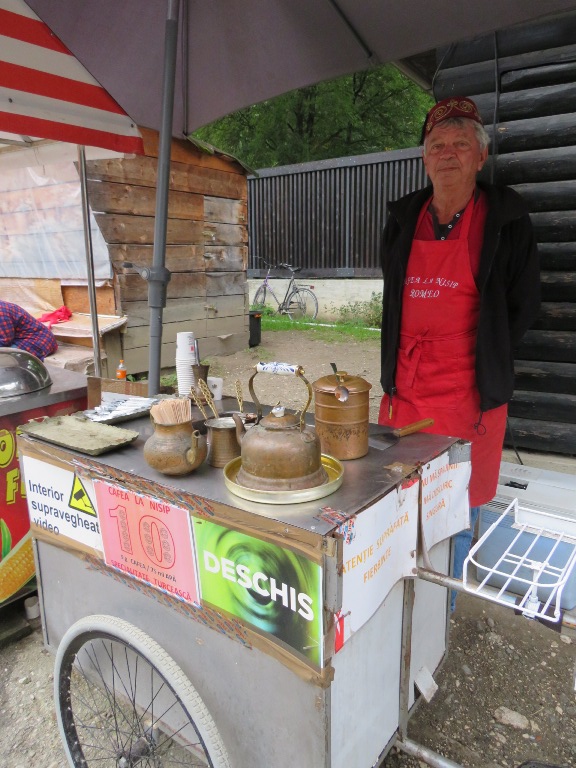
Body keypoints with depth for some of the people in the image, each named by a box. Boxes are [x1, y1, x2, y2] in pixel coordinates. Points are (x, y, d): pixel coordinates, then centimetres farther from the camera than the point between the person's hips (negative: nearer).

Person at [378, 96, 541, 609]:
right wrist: (403, 359, 12)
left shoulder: (505, 217, -2)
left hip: (469, 390, -3)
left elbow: (523, 303, 3)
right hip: (405, 387, 4)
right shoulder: (404, 218, 9)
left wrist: (487, 359, 2)